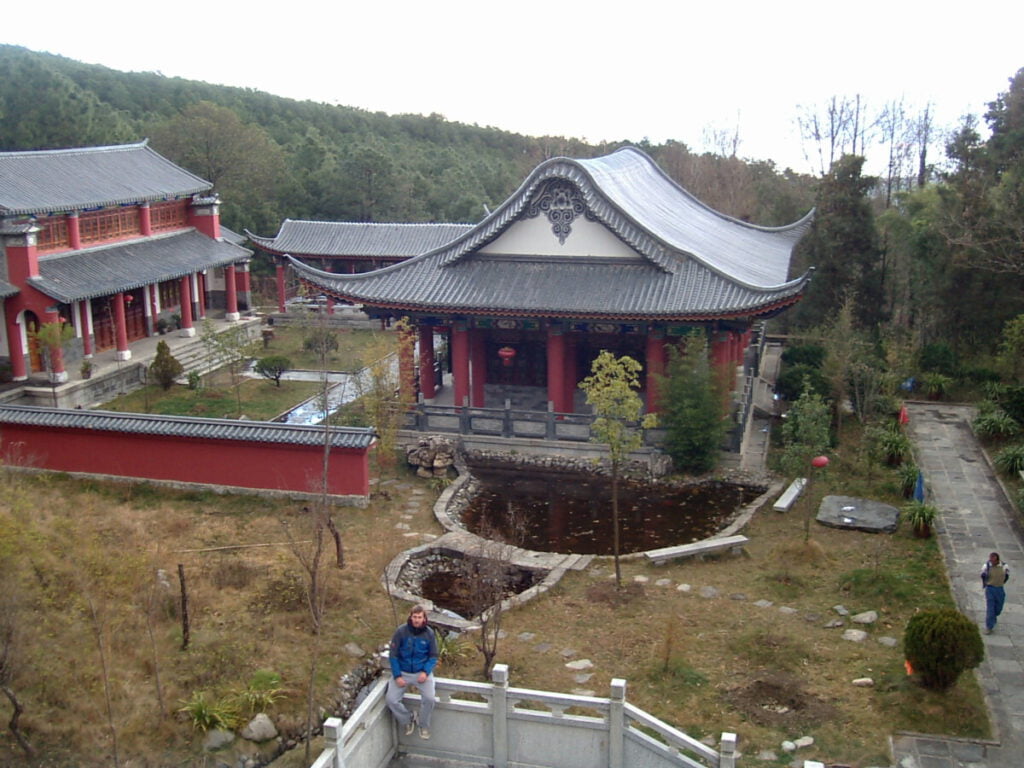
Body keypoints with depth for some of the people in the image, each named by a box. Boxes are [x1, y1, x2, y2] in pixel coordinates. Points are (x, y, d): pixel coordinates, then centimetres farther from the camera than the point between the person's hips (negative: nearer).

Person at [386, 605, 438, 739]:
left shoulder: (429, 633, -7)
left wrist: (425, 672, -15)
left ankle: (424, 726, 7)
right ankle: (408, 719, 14)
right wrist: (397, 676, -14)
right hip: (402, 672, 0)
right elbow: (393, 655, -6)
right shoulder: (401, 631, -11)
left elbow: (433, 656, 1)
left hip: (422, 672, 0)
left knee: (429, 699, -22)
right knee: (391, 700, -16)